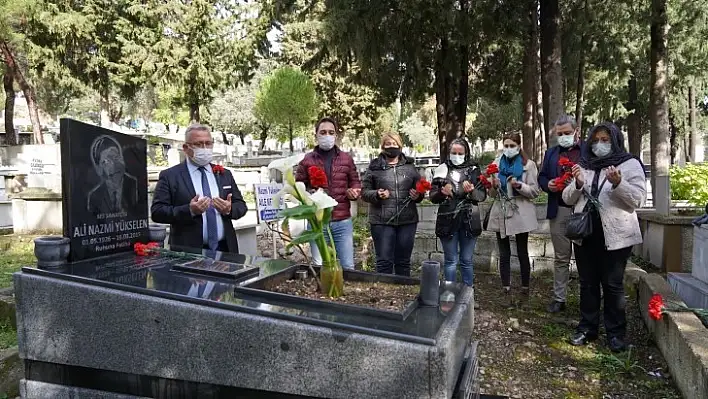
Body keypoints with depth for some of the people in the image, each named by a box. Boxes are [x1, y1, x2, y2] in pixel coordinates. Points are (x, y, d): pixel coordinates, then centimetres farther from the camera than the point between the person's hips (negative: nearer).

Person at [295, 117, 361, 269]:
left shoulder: (346, 158, 8)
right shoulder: (307, 160, 3)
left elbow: (356, 182, 16)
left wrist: (353, 191, -6)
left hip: (343, 222, 1)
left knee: (348, 266, 7)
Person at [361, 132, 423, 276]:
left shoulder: (409, 166, 11)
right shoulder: (374, 167, 4)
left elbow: (420, 190, 16)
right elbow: (364, 191, 3)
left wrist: (418, 195, -6)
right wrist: (377, 194, -17)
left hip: (407, 221, 3)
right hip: (382, 221, -2)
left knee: (403, 262, 11)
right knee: (384, 261, -1)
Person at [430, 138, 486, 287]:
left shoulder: (473, 170, 6)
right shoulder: (442, 170, 5)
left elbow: (482, 195, 1)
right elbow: (432, 197, 3)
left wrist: (471, 191, -19)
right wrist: (442, 193, -18)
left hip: (469, 220, 0)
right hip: (447, 221, 0)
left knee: (466, 261, 8)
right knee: (451, 261, 6)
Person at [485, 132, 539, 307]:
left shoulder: (528, 164, 1)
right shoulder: (497, 164, 9)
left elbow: (534, 191, -3)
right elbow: (492, 194, 11)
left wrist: (519, 186, -20)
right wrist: (494, 186, -11)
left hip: (521, 213, -2)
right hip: (501, 213, 2)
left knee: (522, 253, 4)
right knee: (504, 254, 5)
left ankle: (525, 292, 15)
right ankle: (507, 292, 12)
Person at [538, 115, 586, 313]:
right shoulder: (551, 153, 15)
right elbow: (542, 177, 18)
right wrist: (548, 184, -3)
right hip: (559, 211, 4)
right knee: (561, 258, 10)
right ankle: (559, 298, 17)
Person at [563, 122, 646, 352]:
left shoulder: (630, 165, -2)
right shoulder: (584, 166, 11)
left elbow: (638, 200, -10)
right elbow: (568, 199, 9)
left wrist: (618, 183, -26)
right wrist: (577, 184, -11)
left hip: (615, 236, -4)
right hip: (585, 233, 4)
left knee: (613, 284, 4)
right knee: (587, 283, 12)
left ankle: (615, 333, 17)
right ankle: (587, 328, 23)